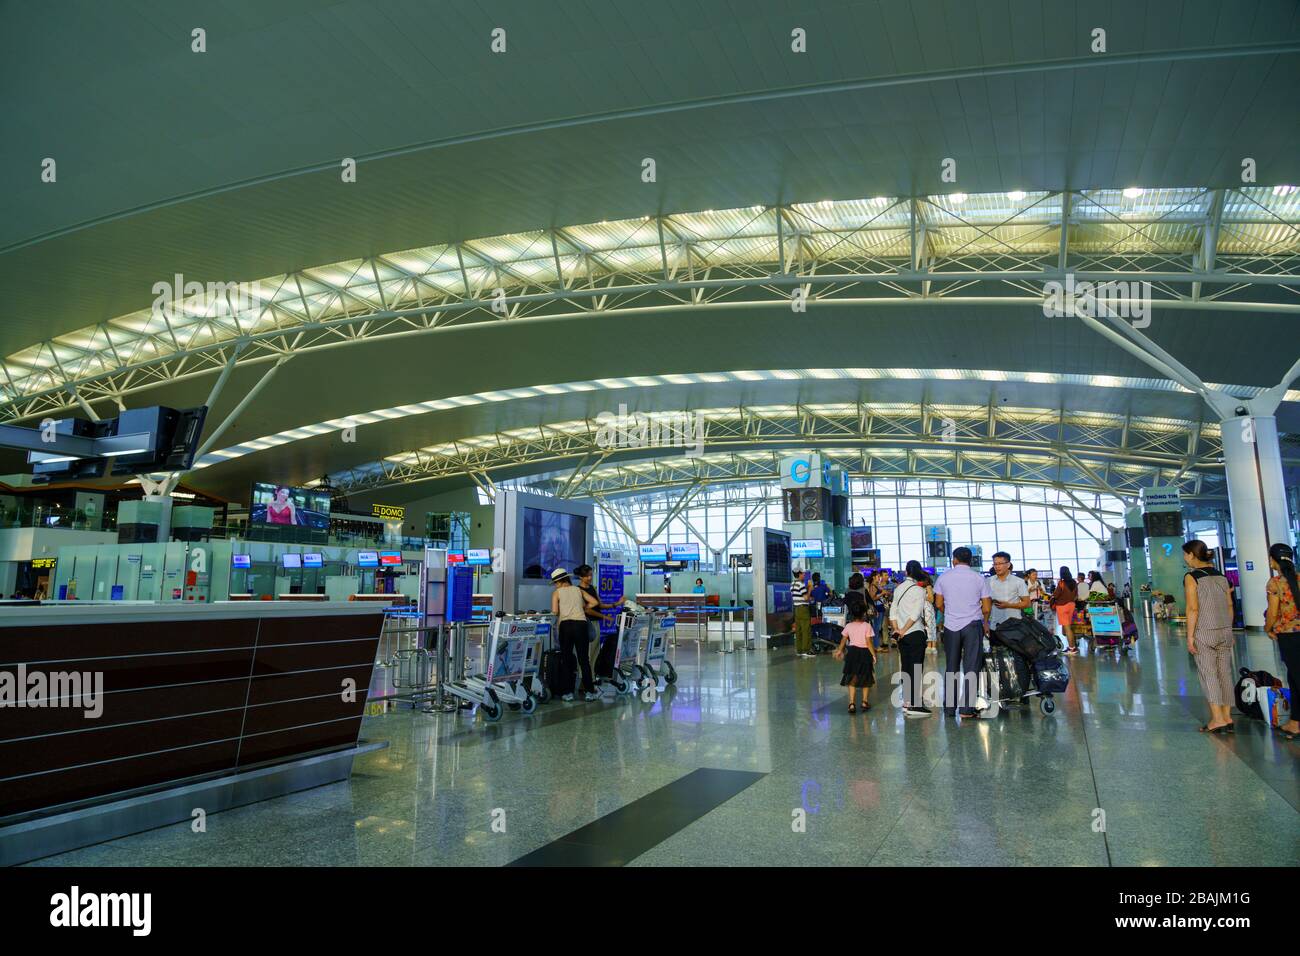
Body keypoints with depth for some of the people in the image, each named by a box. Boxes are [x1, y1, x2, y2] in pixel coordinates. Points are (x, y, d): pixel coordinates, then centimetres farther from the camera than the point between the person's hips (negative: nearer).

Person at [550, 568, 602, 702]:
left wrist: (560, 613, 15)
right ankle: (589, 691, 5)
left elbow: (554, 611, -7)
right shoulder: (578, 590, 15)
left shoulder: (556, 592, 5)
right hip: (581, 624, 2)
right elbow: (595, 602, 9)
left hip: (566, 624, -2)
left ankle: (569, 692, 7)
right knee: (584, 658, 6)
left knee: (566, 659, 7)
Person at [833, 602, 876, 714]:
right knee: (866, 678, 16)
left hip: (853, 652, 2)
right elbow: (868, 643, -13)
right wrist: (873, 654, -5)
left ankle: (852, 703, -5)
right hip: (865, 653, -2)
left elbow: (843, 640, 6)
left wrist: (839, 650, 20)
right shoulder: (867, 626, -10)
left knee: (852, 679, 5)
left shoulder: (848, 626, -2)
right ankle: (865, 702, 23)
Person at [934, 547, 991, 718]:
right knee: (971, 667, 2)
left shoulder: (944, 577, 2)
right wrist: (985, 622, 19)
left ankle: (949, 708, 12)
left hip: (950, 626, 2)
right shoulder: (979, 578, -1)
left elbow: (939, 604, 7)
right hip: (973, 625, -2)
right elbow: (987, 608, -1)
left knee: (951, 667, 10)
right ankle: (966, 708, -1)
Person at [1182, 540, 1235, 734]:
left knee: (1208, 674, -2)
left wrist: (1190, 636, -10)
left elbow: (1193, 609, -13)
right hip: (1225, 631, 6)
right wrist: (1229, 630, 19)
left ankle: (1218, 719, -4)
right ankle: (1227, 717, 14)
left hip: (1204, 632, -6)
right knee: (1225, 674, 9)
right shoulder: (1220, 575, 9)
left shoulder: (1191, 577, -9)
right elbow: (1230, 605, 11)